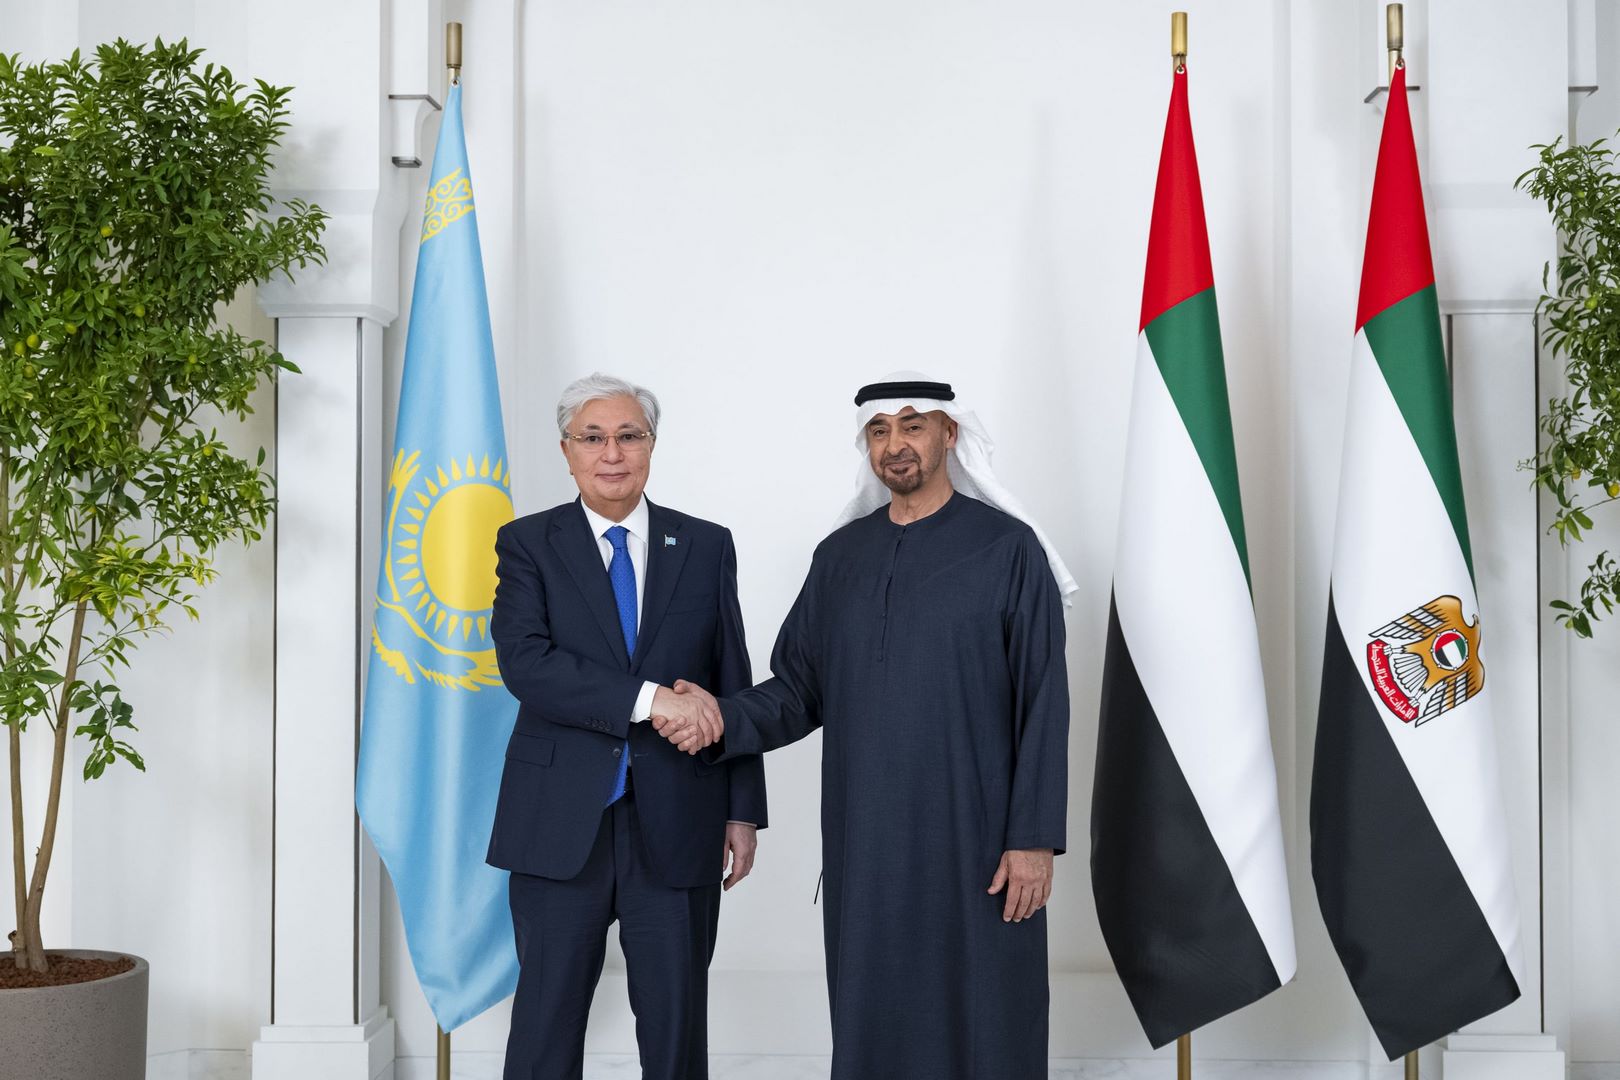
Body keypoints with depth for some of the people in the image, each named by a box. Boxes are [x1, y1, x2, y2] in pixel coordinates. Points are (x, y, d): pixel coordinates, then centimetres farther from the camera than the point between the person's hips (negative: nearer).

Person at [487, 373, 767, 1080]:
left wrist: (743, 811, 4)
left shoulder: (707, 547, 7)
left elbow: (733, 686, 8)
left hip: (677, 828, 1)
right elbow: (524, 663, -15)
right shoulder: (527, 544, 1)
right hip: (562, 828, -1)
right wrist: (648, 698, -23)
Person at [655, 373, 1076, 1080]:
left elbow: (1043, 703, -6)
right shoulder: (840, 556, 10)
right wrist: (724, 719, -9)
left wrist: (1034, 838, -11)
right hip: (863, 843, 4)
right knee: (871, 1023, 8)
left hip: (975, 841, -4)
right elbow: (799, 691, 10)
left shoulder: (1008, 549, -3)